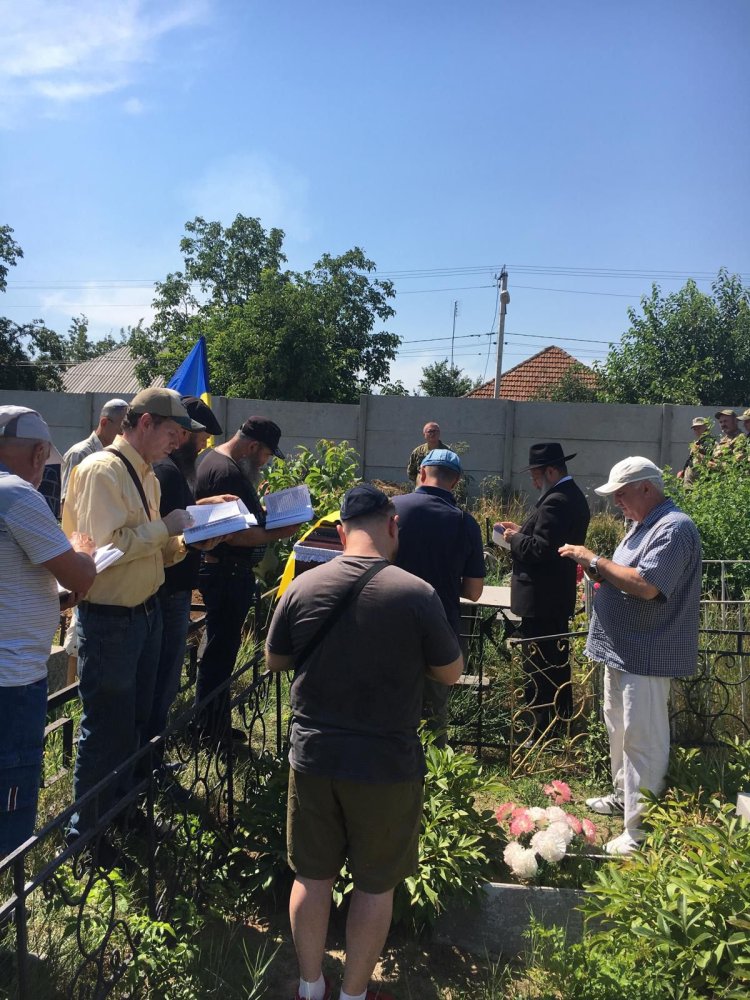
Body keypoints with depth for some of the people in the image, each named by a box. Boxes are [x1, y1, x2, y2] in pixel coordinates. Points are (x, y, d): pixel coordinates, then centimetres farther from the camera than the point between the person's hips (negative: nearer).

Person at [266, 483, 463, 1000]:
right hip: (388, 764, -2)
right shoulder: (417, 594, -18)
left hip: (314, 757, 3)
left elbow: (275, 660, 6)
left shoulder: (303, 587, -9)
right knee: (376, 885, 17)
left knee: (312, 876, 20)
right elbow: (451, 672, -4)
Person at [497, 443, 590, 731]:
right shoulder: (573, 496, 12)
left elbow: (541, 548, -27)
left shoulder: (555, 502, -21)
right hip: (560, 596, 11)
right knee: (557, 661, 21)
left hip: (540, 599, -11)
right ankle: (562, 718, 34)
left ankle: (542, 727, 4)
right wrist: (523, 530, 10)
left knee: (538, 667, -3)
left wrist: (514, 538, -11)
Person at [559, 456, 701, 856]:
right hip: (623, 650, 11)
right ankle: (623, 797, 40)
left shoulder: (674, 528, -18)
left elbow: (646, 585, -29)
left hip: (646, 655, -11)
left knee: (642, 740, -5)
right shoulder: (642, 525, 14)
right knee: (619, 729, 22)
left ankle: (639, 832, 3)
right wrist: (595, 568, -1)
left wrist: (595, 560, -21)